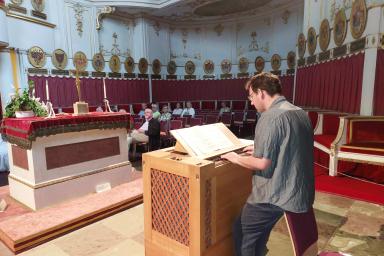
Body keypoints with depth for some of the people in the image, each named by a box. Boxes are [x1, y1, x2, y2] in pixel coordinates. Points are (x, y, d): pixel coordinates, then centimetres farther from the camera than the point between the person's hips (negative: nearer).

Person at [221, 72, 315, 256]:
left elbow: (263, 164, -23)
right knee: (259, 231, 25)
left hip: (276, 194, -9)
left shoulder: (270, 116, -20)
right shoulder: (300, 113, 9)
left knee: (242, 233, 11)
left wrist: (236, 158, -7)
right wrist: (259, 151, 18)